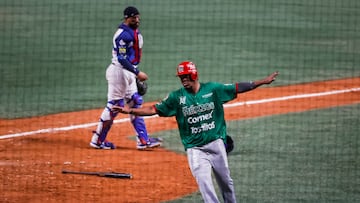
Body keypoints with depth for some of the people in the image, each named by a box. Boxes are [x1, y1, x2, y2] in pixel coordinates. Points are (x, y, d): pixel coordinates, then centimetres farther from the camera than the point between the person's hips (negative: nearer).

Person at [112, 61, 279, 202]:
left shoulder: (213, 89, 0)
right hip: (195, 149, -1)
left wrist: (263, 82, 0)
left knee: (225, 181, 9)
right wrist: (130, 111, -14)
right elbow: (154, 109, -2)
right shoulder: (177, 97, 0)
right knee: (204, 183, -14)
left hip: (216, 143, 1)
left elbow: (238, 88, 4)